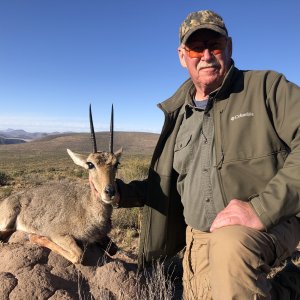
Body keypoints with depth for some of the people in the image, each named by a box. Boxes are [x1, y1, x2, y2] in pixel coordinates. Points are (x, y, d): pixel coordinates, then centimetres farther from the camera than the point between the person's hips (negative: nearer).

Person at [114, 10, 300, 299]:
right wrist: (122, 192, -2)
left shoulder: (266, 87, -7)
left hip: (269, 223, -5)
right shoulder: (179, 113, 8)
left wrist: (263, 209, -27)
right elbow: (165, 183, 14)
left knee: (229, 249, -35)